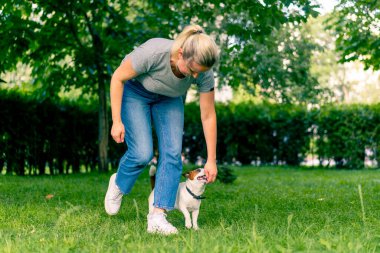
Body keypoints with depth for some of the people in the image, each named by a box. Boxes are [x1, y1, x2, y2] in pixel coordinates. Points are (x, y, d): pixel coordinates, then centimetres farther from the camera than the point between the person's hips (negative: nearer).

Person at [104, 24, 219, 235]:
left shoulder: (204, 72, -27)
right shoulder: (153, 52, -39)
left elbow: (208, 116, -15)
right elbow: (117, 78, -22)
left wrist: (211, 160, -11)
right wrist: (116, 121, -21)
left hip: (168, 99, 3)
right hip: (134, 91, -3)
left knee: (172, 153, -14)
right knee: (142, 153, -17)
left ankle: (158, 217, -11)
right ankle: (118, 184, 15)